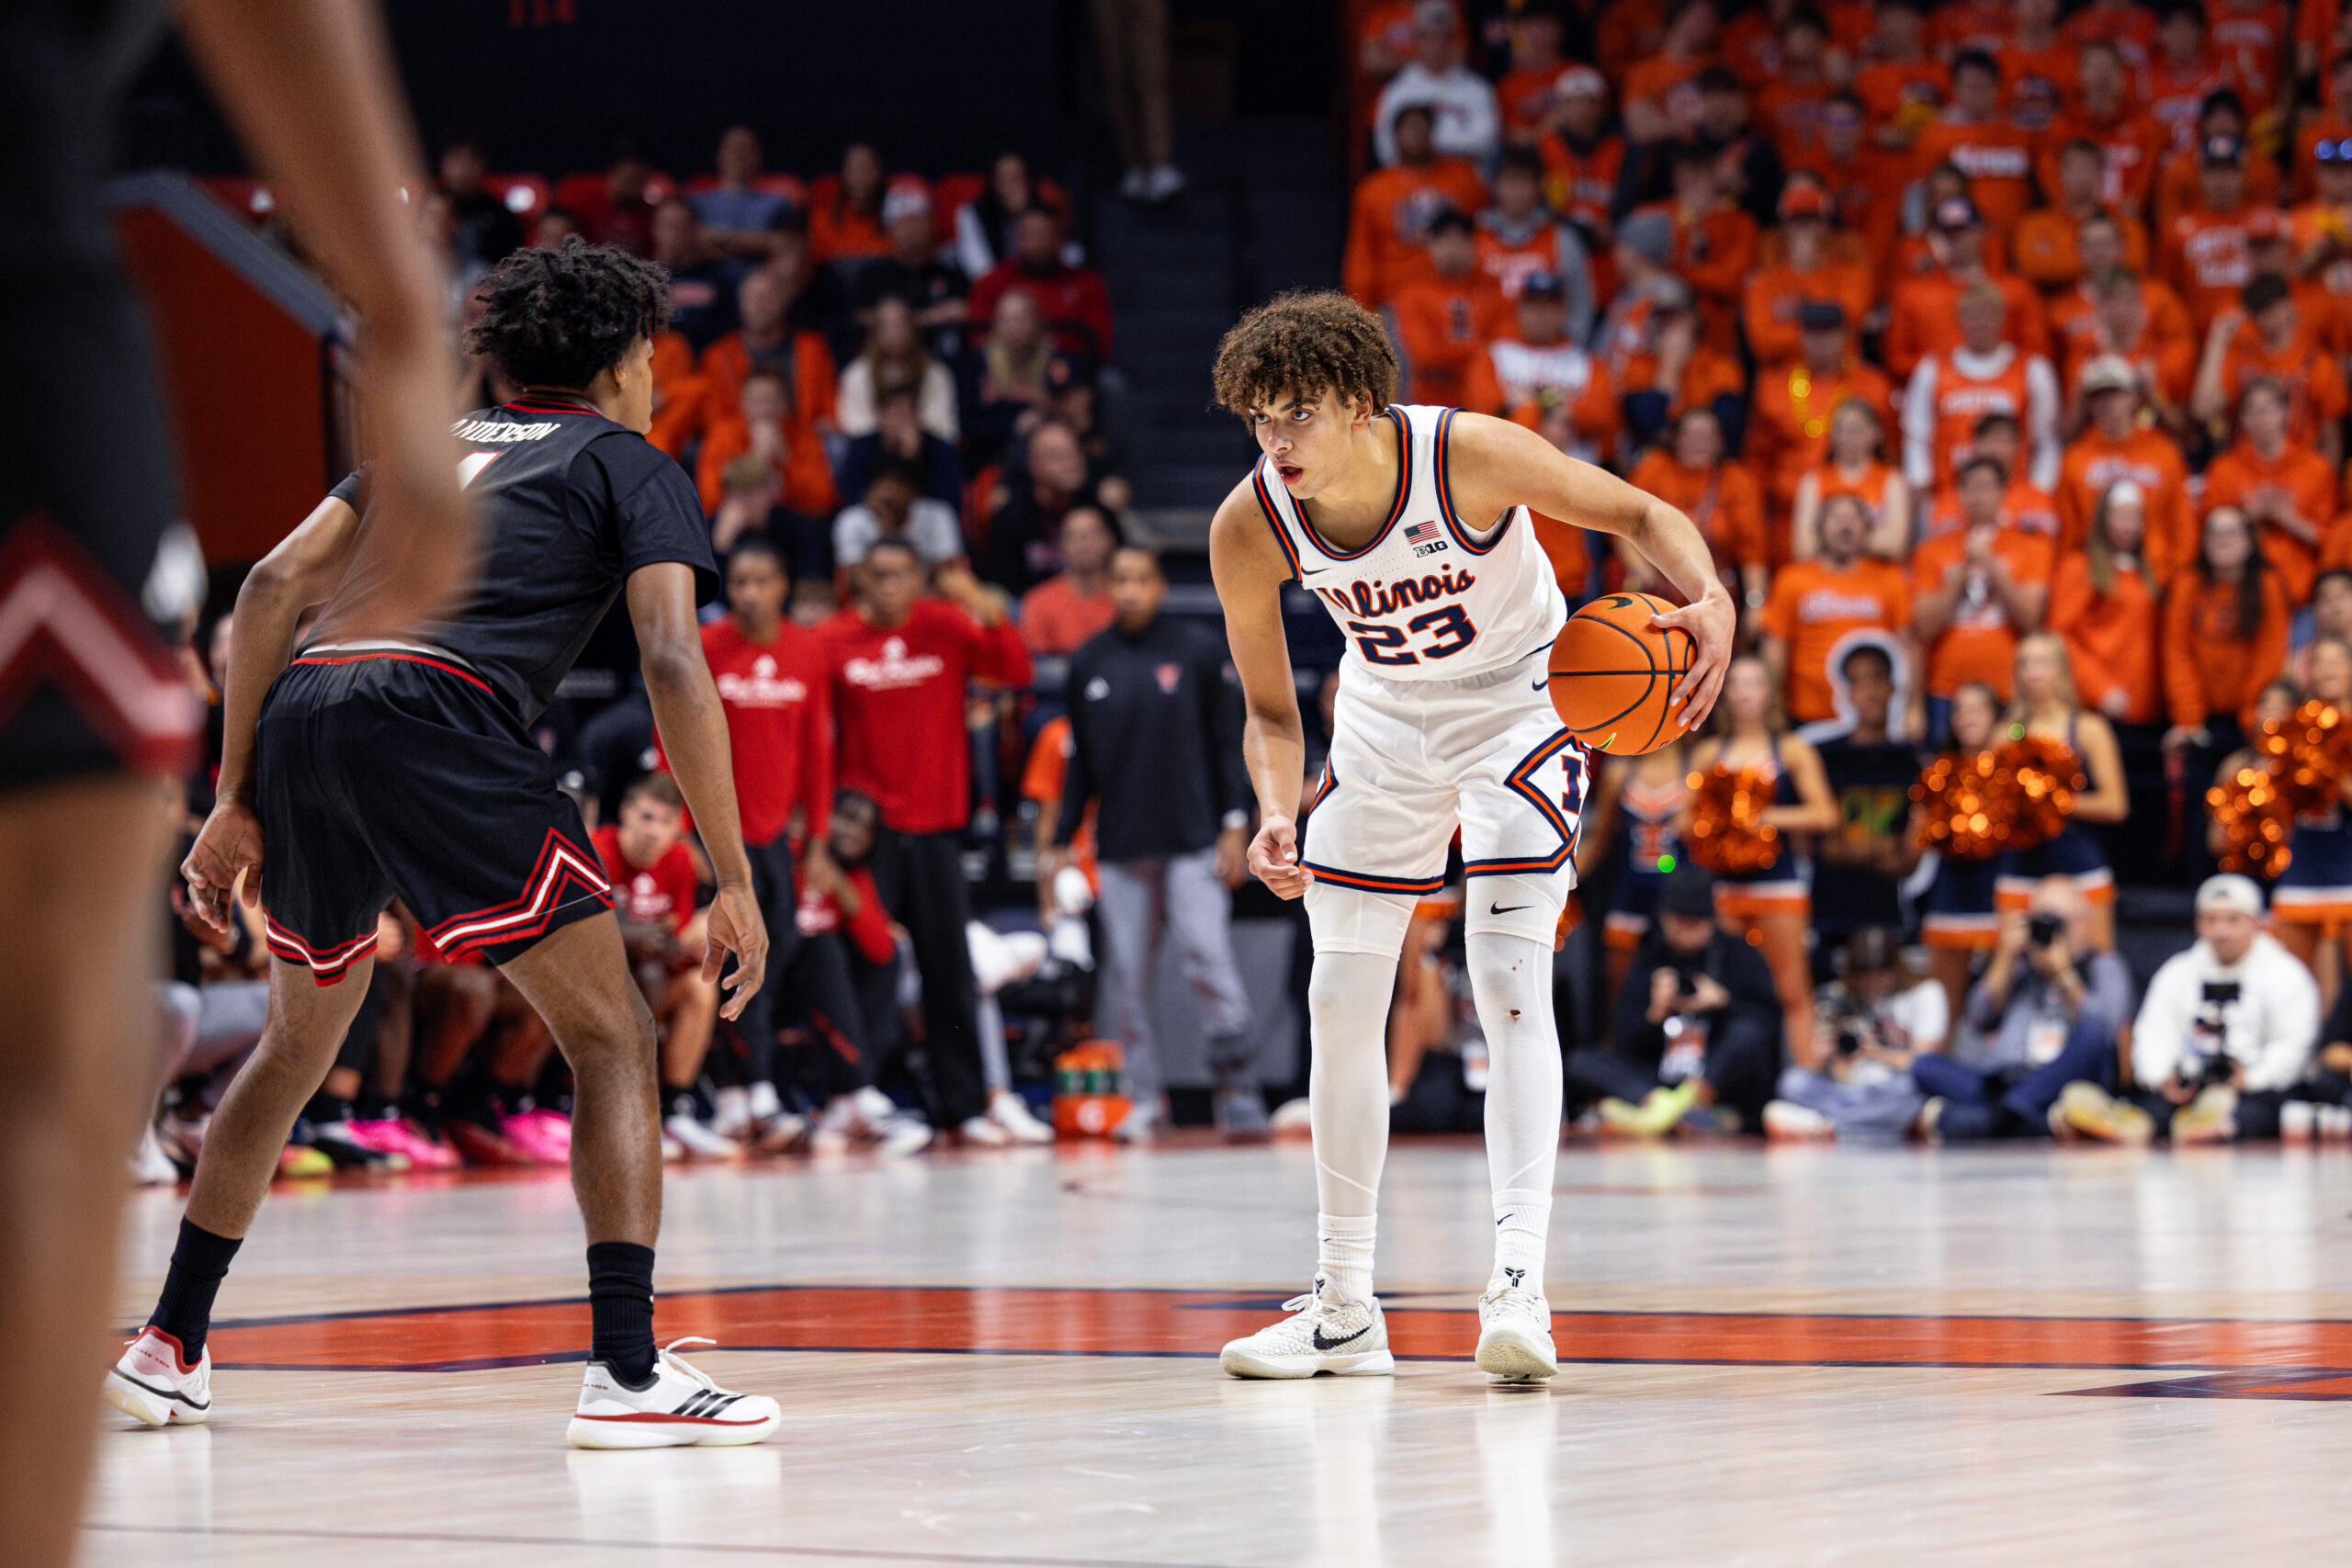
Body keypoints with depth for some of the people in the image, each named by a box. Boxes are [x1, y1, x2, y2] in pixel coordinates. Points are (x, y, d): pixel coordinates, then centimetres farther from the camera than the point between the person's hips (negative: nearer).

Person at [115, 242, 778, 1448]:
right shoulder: (631, 466, 16)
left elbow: (273, 587, 19)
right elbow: (674, 668, 1)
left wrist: (236, 799, 20)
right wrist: (734, 880, 1)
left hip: (298, 713, 6)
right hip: (437, 718, -6)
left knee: (296, 1045, 25)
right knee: (609, 1036, 1)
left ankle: (168, 1346, 29)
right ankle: (627, 1371, -10)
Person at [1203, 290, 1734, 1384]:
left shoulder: (1472, 454, -30)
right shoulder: (1249, 528, -20)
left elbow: (1642, 515, -17)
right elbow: (1271, 713, -8)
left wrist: (1711, 600, -37)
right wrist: (1277, 817, -28)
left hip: (1518, 705, -4)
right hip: (1384, 717, 4)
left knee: (1509, 984, -18)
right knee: (1339, 999, 3)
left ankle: (1518, 1280, -22)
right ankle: (1345, 1309, 13)